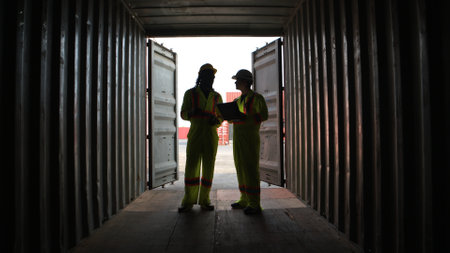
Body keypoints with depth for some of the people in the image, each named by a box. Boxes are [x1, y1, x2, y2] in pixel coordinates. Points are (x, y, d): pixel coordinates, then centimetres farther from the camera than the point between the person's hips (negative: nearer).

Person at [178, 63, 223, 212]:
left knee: (208, 168, 1)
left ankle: (204, 200, 12)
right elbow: (183, 114, 8)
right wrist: (192, 112, -15)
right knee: (191, 167, -5)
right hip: (194, 135, -2)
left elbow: (221, 117, 16)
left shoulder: (217, 97, 13)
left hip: (211, 136, 2)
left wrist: (216, 120, -8)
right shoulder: (190, 93, 7)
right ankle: (188, 201, 6)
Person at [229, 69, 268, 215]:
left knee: (251, 169, -9)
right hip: (237, 137, 8)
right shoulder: (238, 101, 20)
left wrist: (244, 118, -22)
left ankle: (254, 204, -4)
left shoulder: (256, 98, -3)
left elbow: (264, 115, -14)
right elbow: (233, 118, 25)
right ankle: (245, 200, 18)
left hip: (250, 137, -8)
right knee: (241, 168, 9)